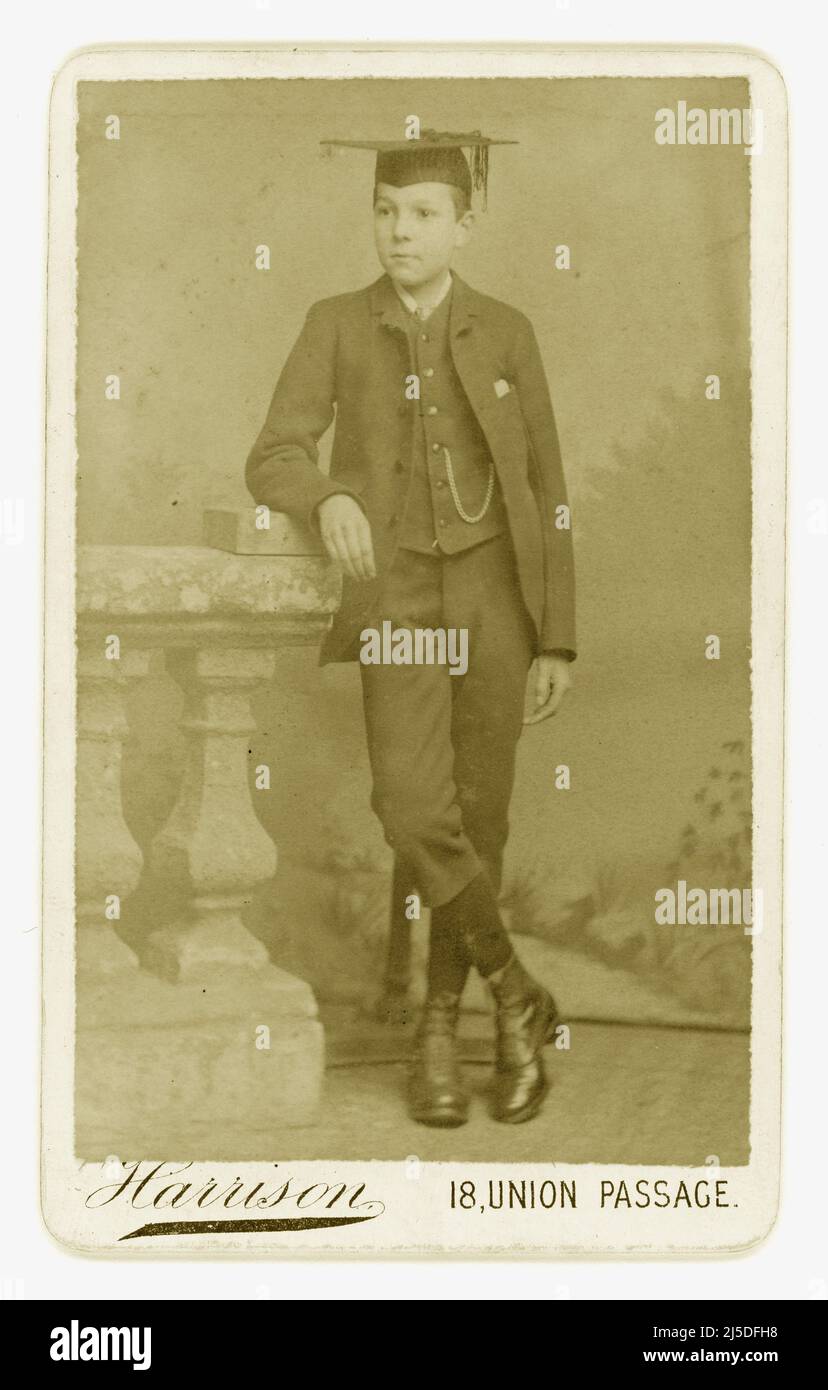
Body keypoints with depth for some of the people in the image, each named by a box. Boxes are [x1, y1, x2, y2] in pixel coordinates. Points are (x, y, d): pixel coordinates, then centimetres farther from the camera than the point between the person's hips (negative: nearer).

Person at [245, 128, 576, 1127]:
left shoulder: (507, 335, 3)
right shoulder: (335, 326, 3)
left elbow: (544, 495, 3)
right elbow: (273, 463, -6)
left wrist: (557, 642, -2)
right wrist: (331, 501, -30)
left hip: (494, 596, 1)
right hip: (397, 599, -1)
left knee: (478, 819, 2)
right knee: (413, 807, -19)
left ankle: (438, 1031, 17)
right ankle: (516, 1001, -1)